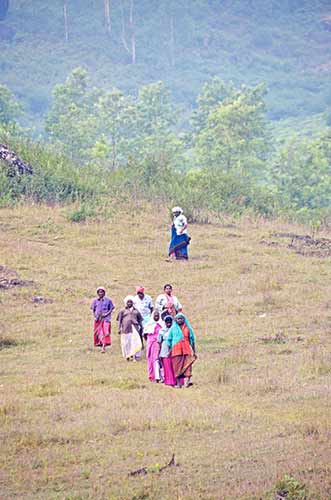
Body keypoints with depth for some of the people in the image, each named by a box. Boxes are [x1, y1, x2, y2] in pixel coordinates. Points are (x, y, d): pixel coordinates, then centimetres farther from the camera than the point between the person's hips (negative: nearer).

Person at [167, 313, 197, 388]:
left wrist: (194, 350, 10)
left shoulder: (187, 328, 13)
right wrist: (169, 351, 8)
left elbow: (192, 339, 14)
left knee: (187, 364, -14)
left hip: (186, 349, 0)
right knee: (177, 366, -3)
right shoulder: (173, 328, 13)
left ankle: (188, 380, -22)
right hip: (176, 349, 0)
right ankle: (178, 382, -1)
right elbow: (169, 340, 15)